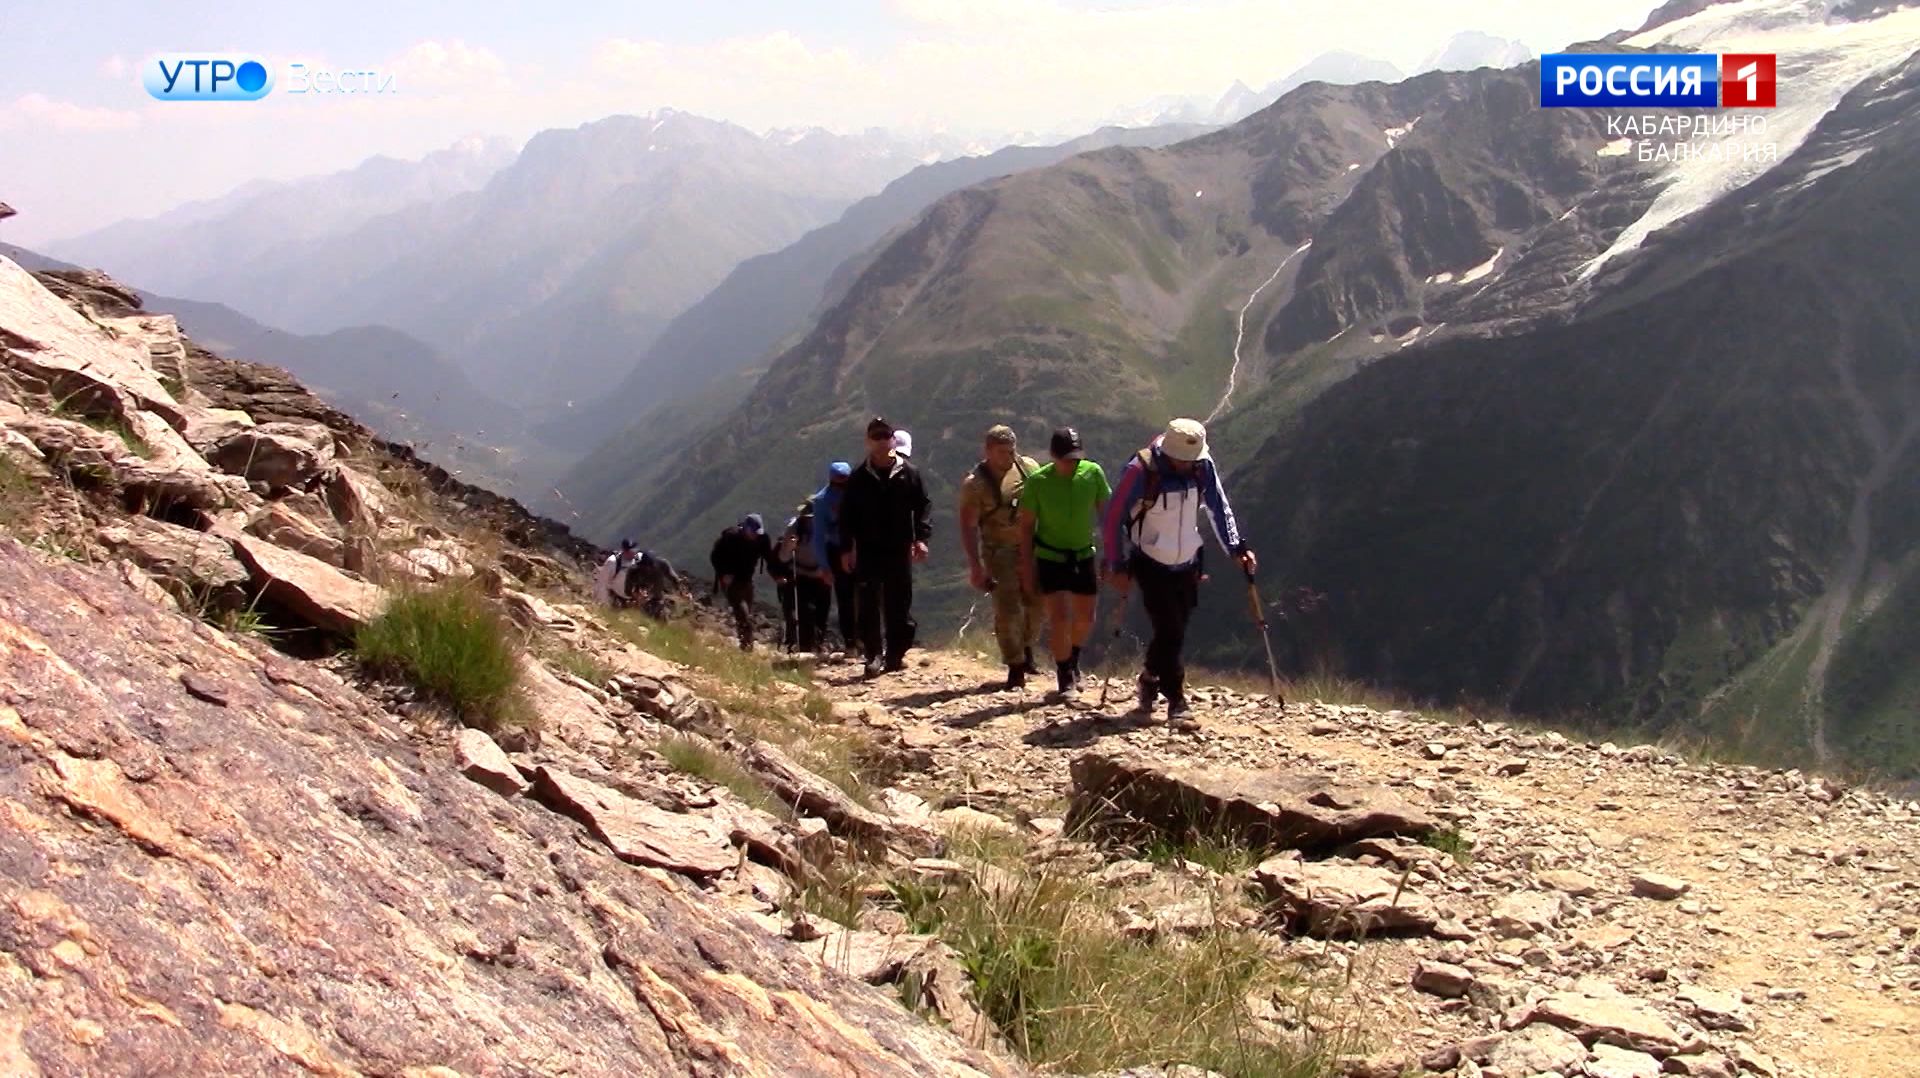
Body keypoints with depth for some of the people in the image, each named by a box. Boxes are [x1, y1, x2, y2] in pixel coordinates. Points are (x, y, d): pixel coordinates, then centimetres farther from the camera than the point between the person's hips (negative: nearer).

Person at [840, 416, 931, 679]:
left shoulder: (908, 473, 3)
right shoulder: (859, 477, 4)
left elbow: (922, 506, 4)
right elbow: (847, 514, 7)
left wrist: (921, 538, -8)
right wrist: (846, 548, 1)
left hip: (900, 549, 0)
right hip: (868, 551, 0)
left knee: (900, 603, 5)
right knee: (870, 604, -6)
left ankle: (896, 655, 14)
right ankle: (874, 656, -4)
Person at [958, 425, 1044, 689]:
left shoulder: (1029, 467, -1)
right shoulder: (975, 484, -13)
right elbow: (968, 527, -13)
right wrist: (975, 565, -18)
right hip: (1000, 553, -4)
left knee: (1035, 604, 12)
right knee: (1007, 610, -5)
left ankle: (1026, 650, 36)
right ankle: (1016, 667, 5)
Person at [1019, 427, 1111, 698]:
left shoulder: (1093, 473, -12)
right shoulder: (1038, 481, -17)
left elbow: (1105, 514, 0)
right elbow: (1026, 526, -8)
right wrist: (1028, 569, -9)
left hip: (1084, 556, 3)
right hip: (1051, 558, -3)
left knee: (1086, 618, 12)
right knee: (1059, 618, -10)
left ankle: (1072, 660, 41)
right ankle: (1065, 677, 9)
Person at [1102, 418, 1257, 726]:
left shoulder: (1203, 466, -9)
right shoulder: (1142, 470, -22)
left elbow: (1219, 508, 4)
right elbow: (1114, 519, -15)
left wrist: (1236, 547, -4)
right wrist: (1117, 567, -15)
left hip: (1187, 563, 5)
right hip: (1151, 564, -5)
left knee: (1175, 630, 11)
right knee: (1170, 631, -10)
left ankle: (1150, 678, 37)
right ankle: (1176, 703, -1)